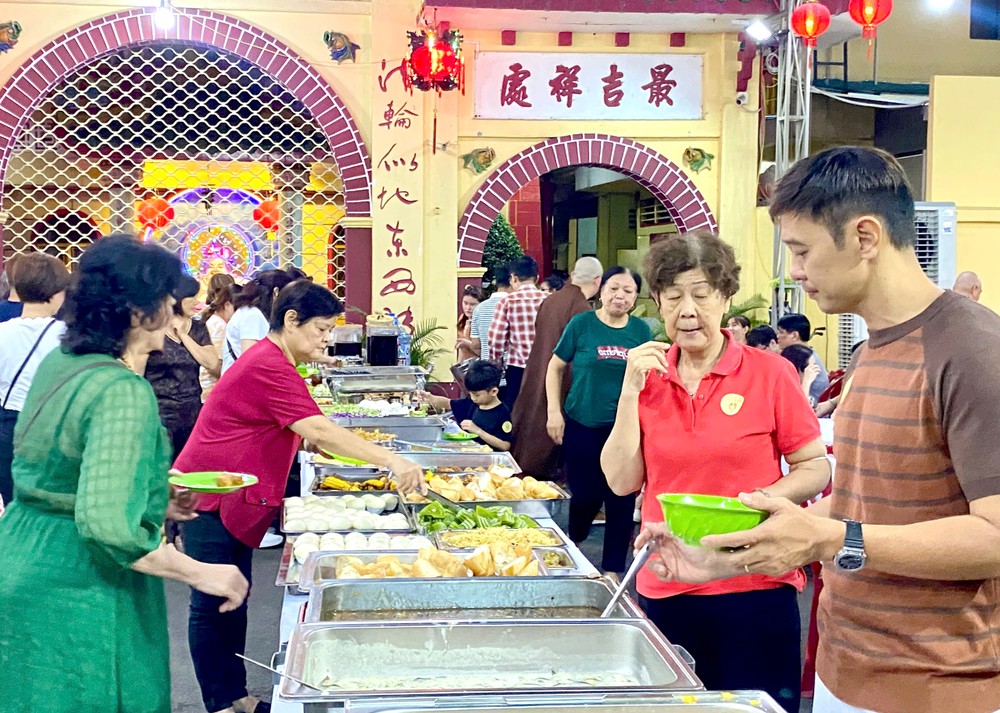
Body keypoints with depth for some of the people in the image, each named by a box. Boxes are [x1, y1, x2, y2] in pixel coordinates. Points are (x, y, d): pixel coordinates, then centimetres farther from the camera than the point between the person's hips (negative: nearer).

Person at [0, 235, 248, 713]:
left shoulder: (57, 364, 4)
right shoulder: (123, 392, -23)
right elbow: (106, 524, -30)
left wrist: (152, 497, 17)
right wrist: (201, 574, -21)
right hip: (78, 597, -9)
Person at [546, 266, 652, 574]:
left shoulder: (641, 330, 4)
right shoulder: (581, 324, -3)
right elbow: (556, 367, 4)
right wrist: (554, 412, -3)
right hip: (583, 426, -2)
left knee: (621, 501, 3)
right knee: (585, 494, 2)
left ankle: (613, 569, 18)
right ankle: (573, 546, 33)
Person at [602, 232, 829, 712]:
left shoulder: (769, 373, -5)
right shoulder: (648, 376, 5)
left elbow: (815, 468, -2)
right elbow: (622, 482, -1)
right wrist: (631, 390, -8)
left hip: (754, 588, -3)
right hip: (665, 589, 3)